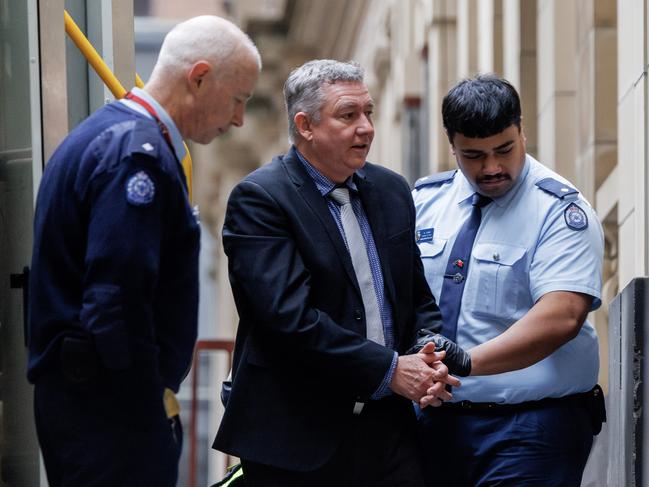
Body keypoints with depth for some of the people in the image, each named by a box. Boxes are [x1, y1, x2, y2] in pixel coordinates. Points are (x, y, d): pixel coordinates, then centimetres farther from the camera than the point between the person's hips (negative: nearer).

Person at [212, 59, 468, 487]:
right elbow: (289, 317, -18)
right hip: (295, 440, -5)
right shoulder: (258, 199, -9)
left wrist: (429, 362, -4)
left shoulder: (391, 191, 12)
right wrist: (389, 369, -16)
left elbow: (419, 297, 17)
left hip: (388, 431, 6)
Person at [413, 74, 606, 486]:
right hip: (433, 418, 5)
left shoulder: (559, 211, -9)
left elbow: (560, 317, -22)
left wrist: (463, 362, -30)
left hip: (529, 431, -5)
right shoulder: (424, 200, 8)